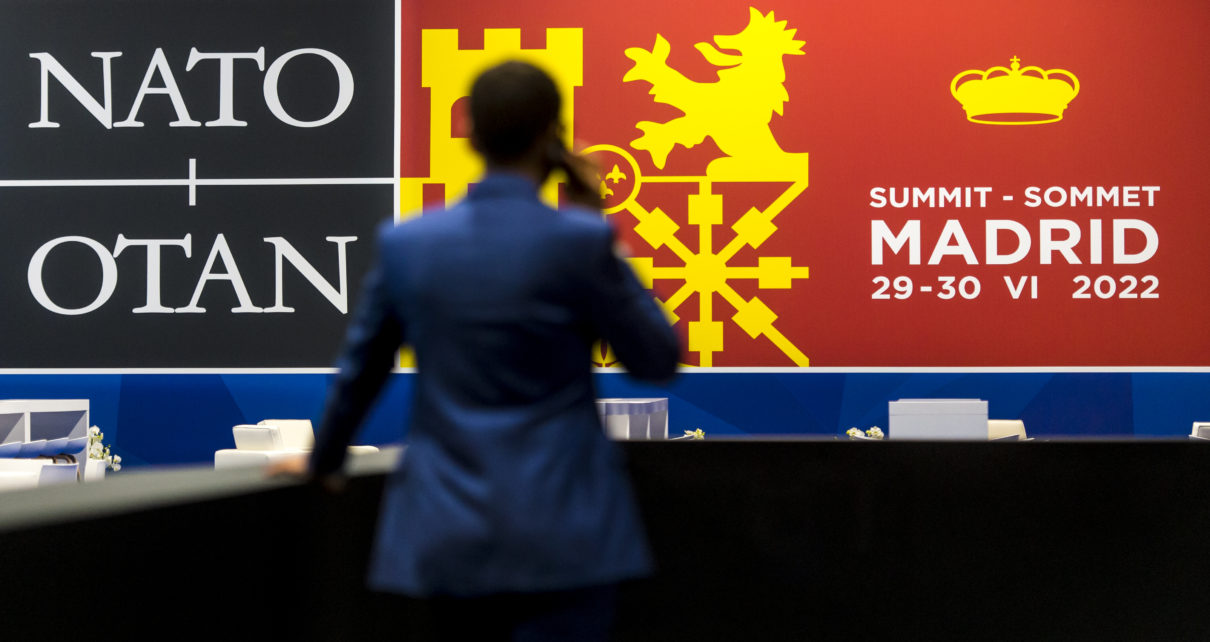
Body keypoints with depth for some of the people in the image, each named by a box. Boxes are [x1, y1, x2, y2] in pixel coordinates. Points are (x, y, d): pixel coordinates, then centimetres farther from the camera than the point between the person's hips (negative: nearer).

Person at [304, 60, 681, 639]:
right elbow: (658, 361, 0)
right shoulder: (578, 240, -12)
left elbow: (361, 370, 13)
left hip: (448, 530, 5)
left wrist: (323, 460, 31)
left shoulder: (407, 242, 1)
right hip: (558, 533, -4)